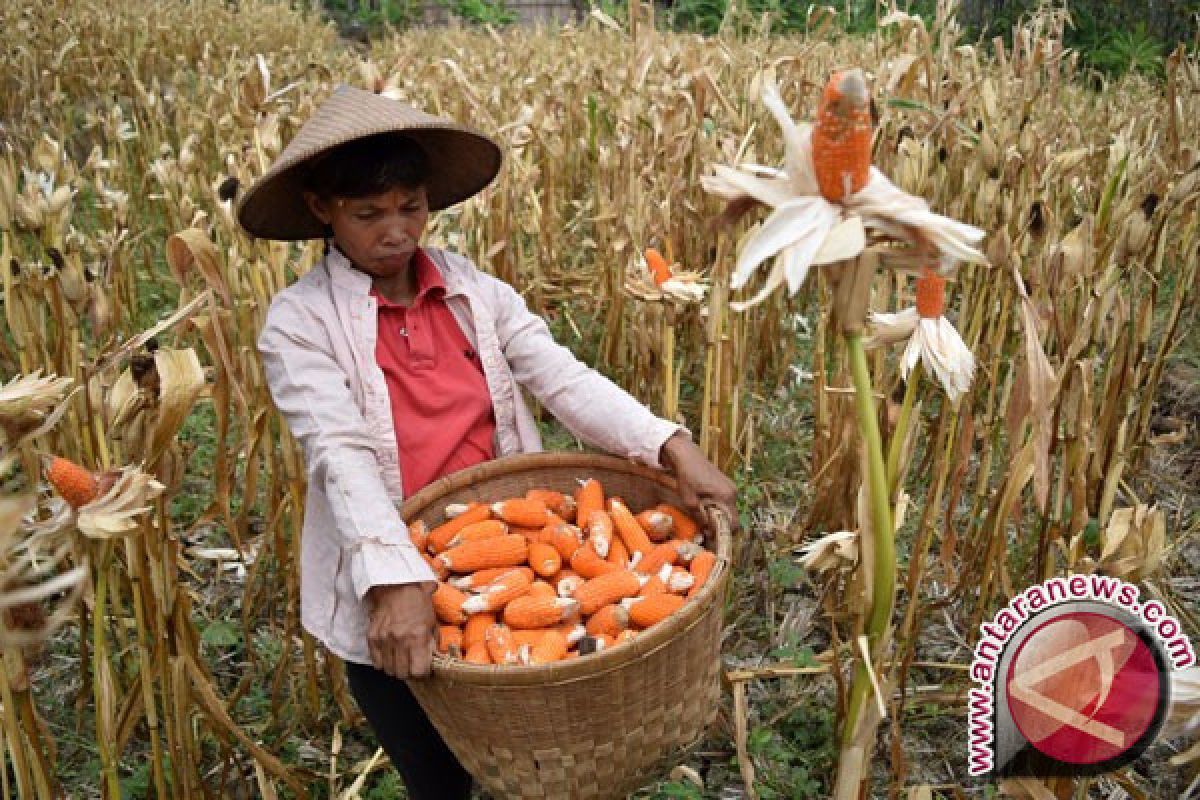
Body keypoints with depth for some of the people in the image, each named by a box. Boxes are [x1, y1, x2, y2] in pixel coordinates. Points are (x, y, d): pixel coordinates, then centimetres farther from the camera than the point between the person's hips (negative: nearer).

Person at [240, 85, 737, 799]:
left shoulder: (476, 290, 0)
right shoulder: (300, 323, -10)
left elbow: (565, 380, -11)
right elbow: (340, 455, -23)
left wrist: (673, 447, -26)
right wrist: (395, 582, -38)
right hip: (388, 601, -2)